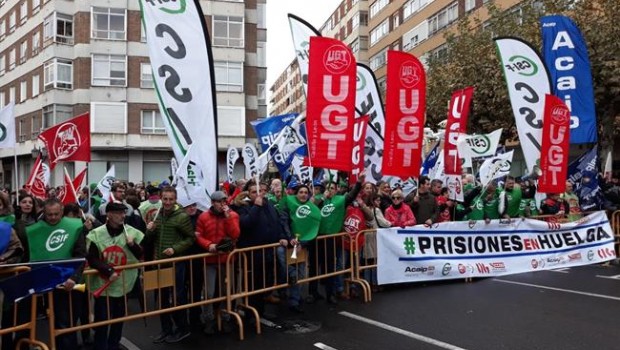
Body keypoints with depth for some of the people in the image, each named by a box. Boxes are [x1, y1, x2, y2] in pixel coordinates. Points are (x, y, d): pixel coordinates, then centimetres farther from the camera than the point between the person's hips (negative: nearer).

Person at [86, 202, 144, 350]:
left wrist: (133, 245, -21)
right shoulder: (97, 234, -9)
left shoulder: (132, 233, -5)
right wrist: (109, 270, -23)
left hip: (123, 284, 2)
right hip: (103, 284, -2)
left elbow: (143, 257, -3)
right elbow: (92, 260, -10)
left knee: (119, 317, 15)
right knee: (102, 319, 1)